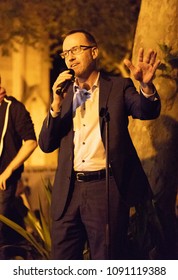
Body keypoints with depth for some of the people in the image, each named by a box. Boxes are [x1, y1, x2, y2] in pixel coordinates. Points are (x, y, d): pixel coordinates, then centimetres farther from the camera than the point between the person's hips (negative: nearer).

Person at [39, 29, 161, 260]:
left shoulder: (118, 87, 6)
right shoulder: (64, 92, 16)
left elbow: (147, 111, -11)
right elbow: (46, 145, 10)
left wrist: (146, 86, -33)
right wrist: (57, 105, -6)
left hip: (106, 189, -4)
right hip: (68, 191, 4)